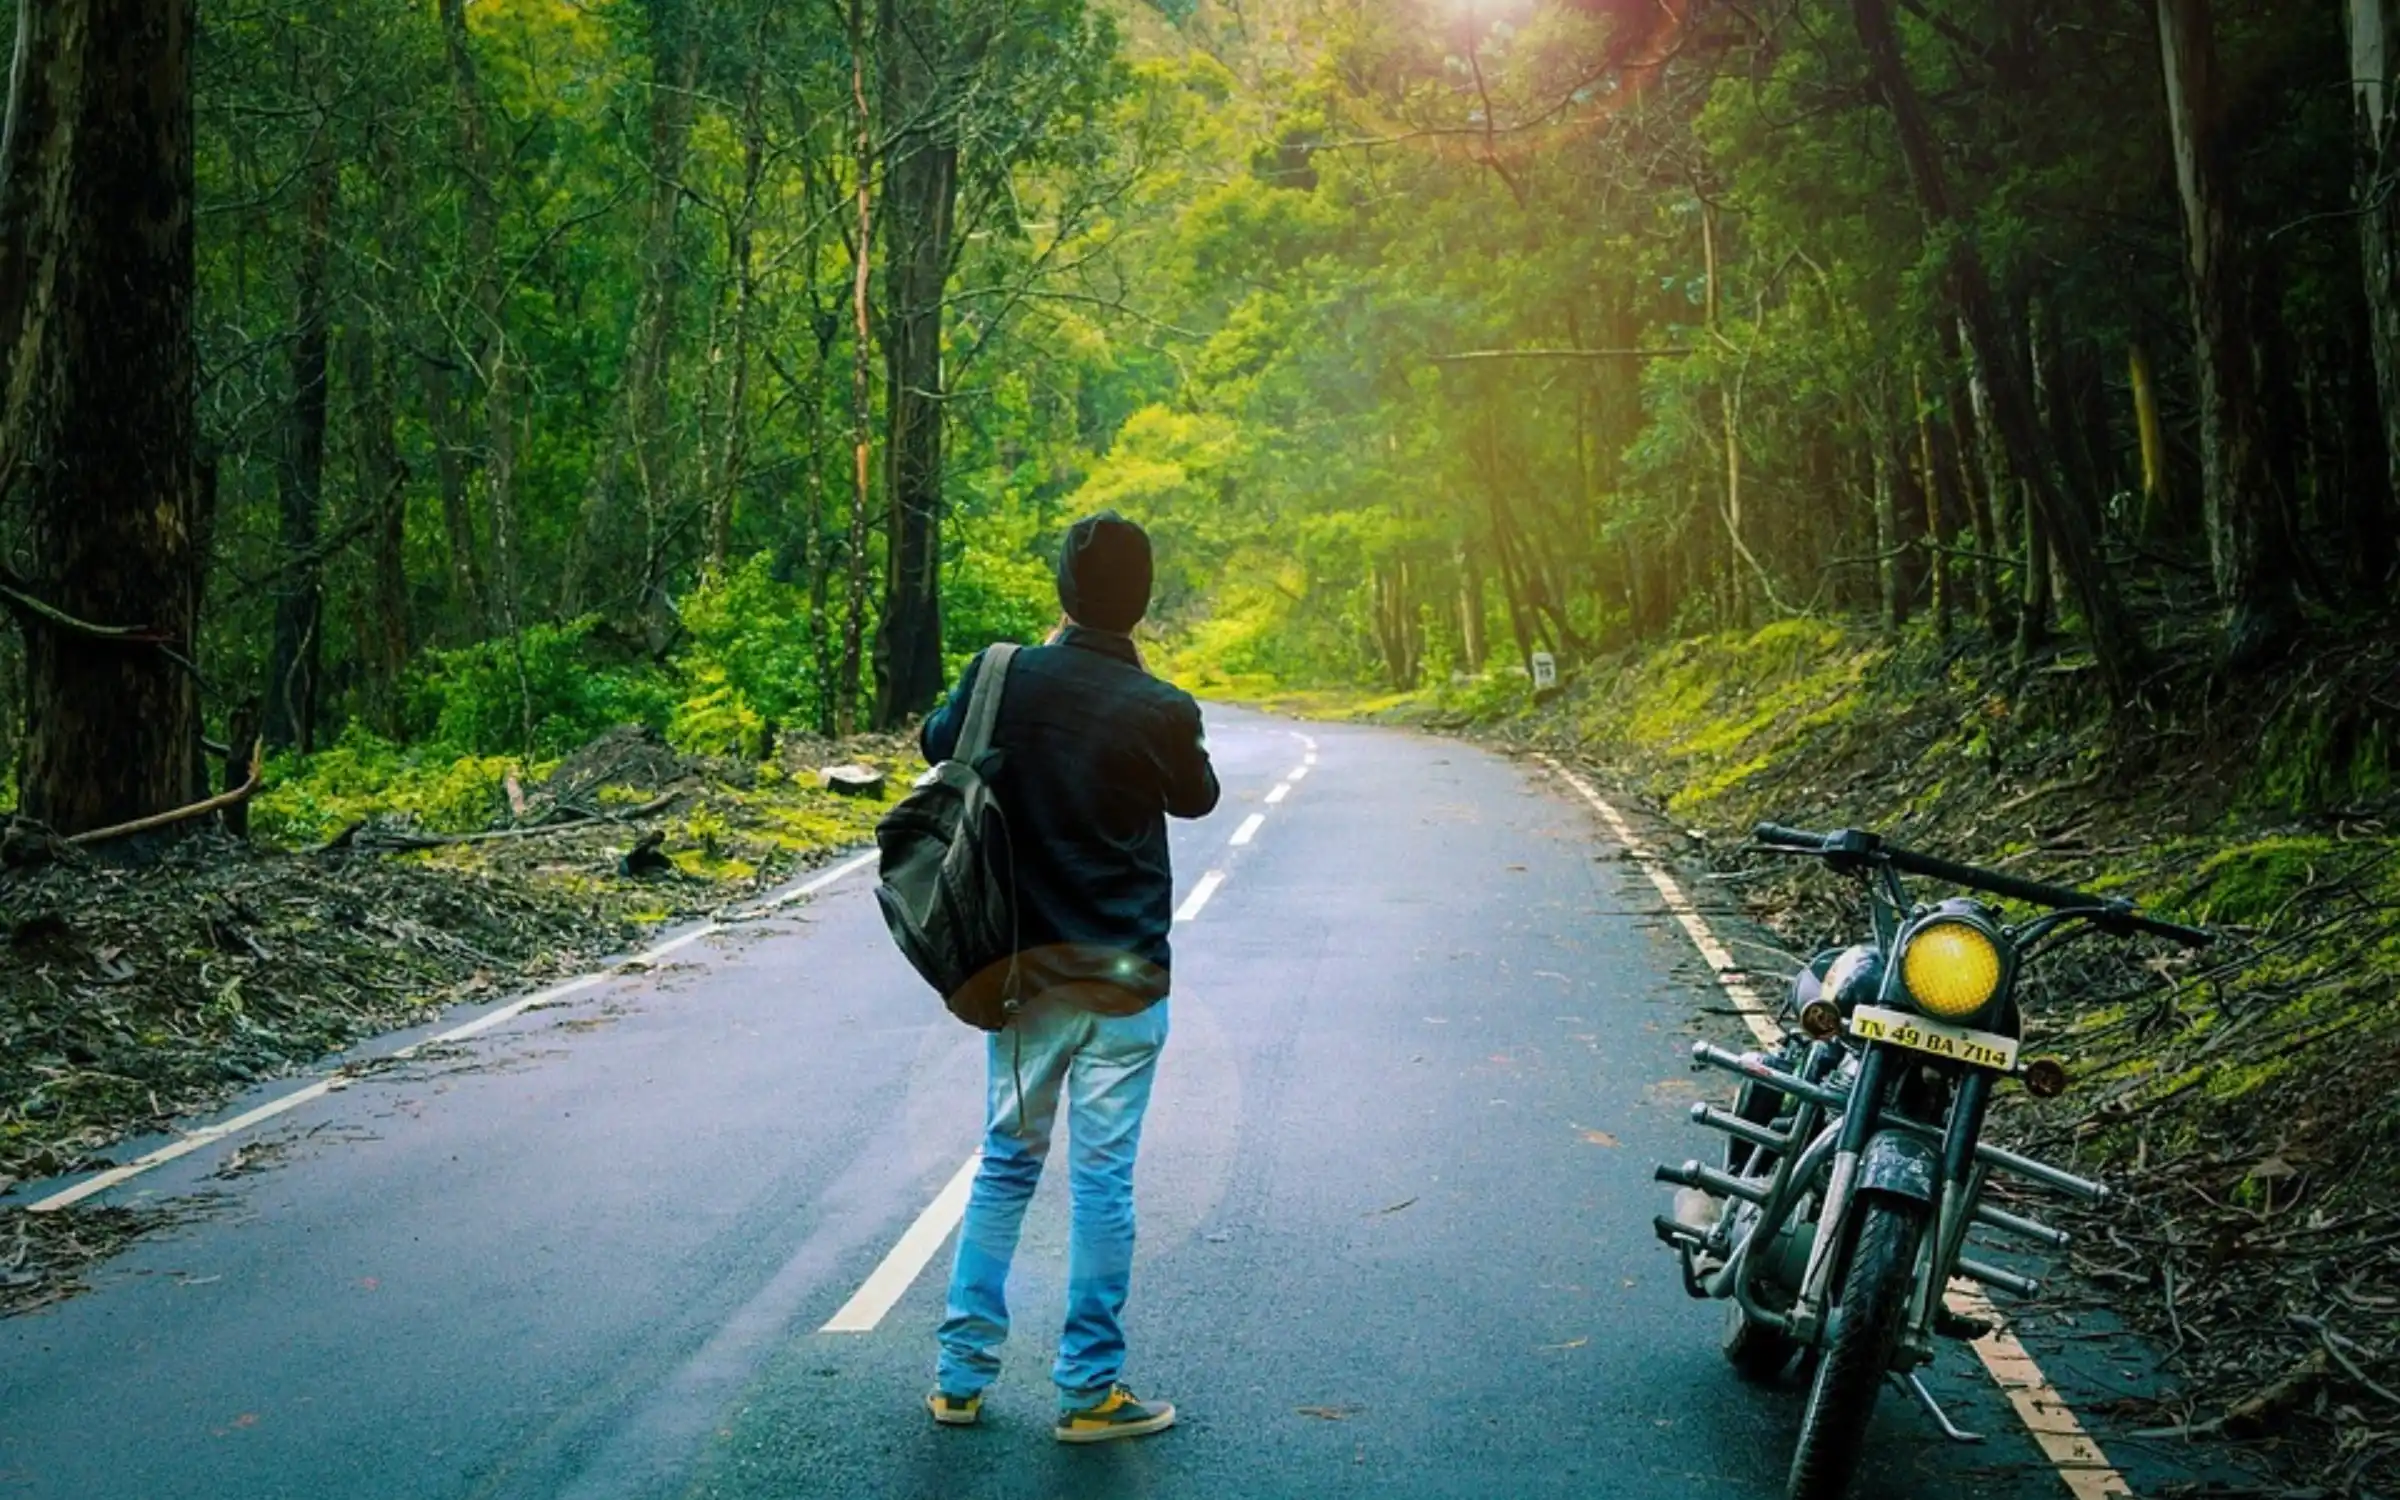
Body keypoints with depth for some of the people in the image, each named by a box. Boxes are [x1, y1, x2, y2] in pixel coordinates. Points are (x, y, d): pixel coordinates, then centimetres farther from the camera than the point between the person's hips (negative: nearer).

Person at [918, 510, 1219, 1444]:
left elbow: (937, 744, 15)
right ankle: (1089, 1391, 13)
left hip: (1022, 967, 3)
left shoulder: (1006, 676, -6)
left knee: (1007, 1161, 16)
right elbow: (1196, 799, 7)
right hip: (1122, 979, -3)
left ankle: (962, 1373, 21)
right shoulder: (1161, 711, -14)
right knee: (1103, 1179, 5)